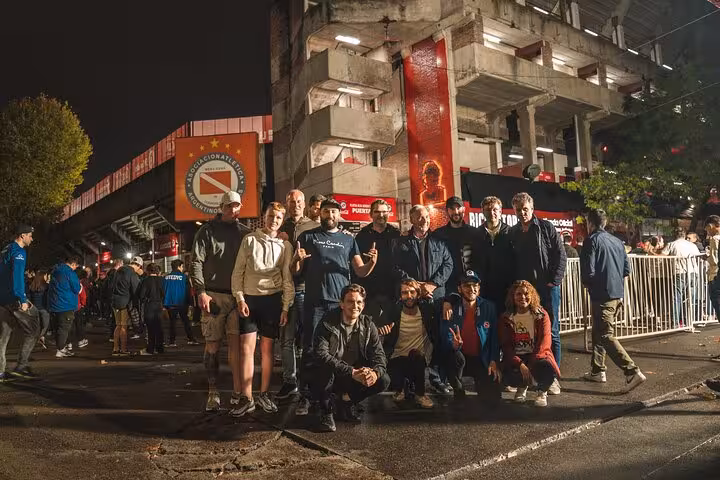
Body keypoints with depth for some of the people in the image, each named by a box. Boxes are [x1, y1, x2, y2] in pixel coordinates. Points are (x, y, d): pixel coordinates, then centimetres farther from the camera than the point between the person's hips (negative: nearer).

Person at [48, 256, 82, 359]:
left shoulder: (55, 271, 13)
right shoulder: (70, 272, -15)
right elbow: (77, 289, -14)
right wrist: (80, 285, 7)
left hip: (54, 304, 9)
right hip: (66, 305, -9)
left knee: (58, 327, 15)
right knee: (64, 328, -4)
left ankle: (62, 347, 24)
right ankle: (60, 350, -4)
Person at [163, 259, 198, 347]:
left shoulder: (166, 277, 3)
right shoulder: (184, 277, -7)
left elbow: (163, 290, 5)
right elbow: (188, 291, -7)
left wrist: (164, 303, 11)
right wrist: (188, 302, 0)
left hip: (170, 303, 3)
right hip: (181, 303, -2)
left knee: (172, 322, 9)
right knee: (185, 321, 7)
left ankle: (172, 341, 8)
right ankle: (191, 339, 6)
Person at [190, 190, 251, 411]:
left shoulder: (245, 232, 11)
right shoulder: (208, 231, 3)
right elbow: (196, 262, -2)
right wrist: (201, 291, -12)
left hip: (237, 296, 2)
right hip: (213, 295, -2)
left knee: (236, 344, -1)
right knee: (212, 344, 4)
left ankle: (237, 394, 3)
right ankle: (213, 393, 13)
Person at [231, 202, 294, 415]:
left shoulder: (285, 245, 5)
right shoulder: (249, 239, 4)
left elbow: (288, 279, 5)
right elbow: (238, 271, 4)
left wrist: (286, 307, 0)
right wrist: (240, 298, -5)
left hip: (272, 299, 0)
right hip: (249, 298, 0)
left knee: (267, 348, 7)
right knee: (246, 347, -3)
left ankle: (264, 394, 18)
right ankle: (246, 398, 4)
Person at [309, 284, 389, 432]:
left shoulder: (368, 325, -3)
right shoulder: (327, 324, -17)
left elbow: (379, 354, -6)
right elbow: (321, 354, -30)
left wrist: (375, 372, -31)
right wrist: (351, 372, -38)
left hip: (356, 376, 4)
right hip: (328, 377, -4)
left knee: (383, 381, -16)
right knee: (324, 369, -36)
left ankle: (347, 401, 9)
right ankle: (326, 411, -7)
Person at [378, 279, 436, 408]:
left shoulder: (427, 308, -2)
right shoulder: (393, 312, -4)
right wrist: (380, 329, -29)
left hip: (420, 356, 0)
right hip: (397, 357, 0)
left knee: (415, 354, -35)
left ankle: (420, 393, -11)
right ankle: (401, 386, 15)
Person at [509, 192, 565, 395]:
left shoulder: (546, 228, 0)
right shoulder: (513, 233, 11)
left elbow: (561, 256, -3)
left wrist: (554, 281, -10)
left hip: (547, 288, -3)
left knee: (551, 332, 1)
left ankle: (552, 376, 9)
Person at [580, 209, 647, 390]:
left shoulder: (592, 240, -10)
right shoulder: (617, 241, 12)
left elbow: (588, 272, -17)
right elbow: (627, 269, 13)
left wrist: (587, 283, 3)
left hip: (602, 296, -8)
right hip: (618, 294, 8)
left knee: (605, 336, -6)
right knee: (599, 332, 19)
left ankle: (632, 372, -14)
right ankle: (597, 370, 26)